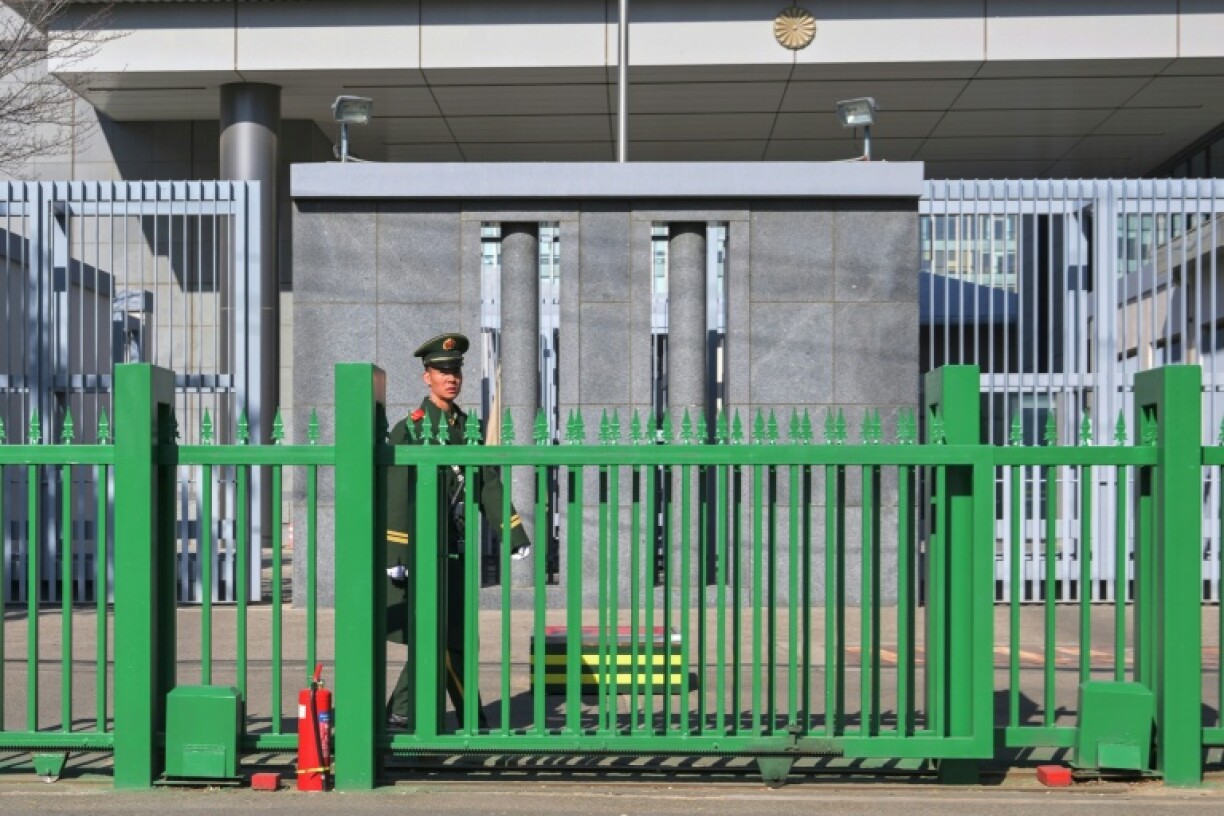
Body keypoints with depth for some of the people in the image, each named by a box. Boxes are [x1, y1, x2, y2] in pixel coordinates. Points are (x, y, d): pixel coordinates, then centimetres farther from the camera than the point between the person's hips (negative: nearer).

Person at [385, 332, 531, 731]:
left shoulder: (469, 427, 12)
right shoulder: (408, 429, -5)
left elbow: (489, 486, 13)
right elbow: (396, 496, -8)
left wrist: (515, 537, 7)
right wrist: (394, 556, -13)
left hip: (457, 549, 6)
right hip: (423, 549, -6)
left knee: (431, 639, 9)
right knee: (448, 639, -4)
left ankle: (401, 714, 19)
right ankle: (472, 721, 3)